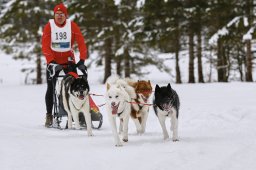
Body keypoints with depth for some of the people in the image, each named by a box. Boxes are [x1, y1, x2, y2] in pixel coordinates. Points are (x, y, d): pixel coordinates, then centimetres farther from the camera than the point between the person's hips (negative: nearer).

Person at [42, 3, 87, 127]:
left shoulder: (72, 25, -9)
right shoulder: (49, 26, -10)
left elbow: (81, 43, -12)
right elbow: (45, 46, -15)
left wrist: (82, 60, -21)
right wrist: (50, 61, -25)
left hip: (69, 60, 0)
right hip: (53, 61, 0)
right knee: (51, 88, 2)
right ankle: (49, 115, 12)